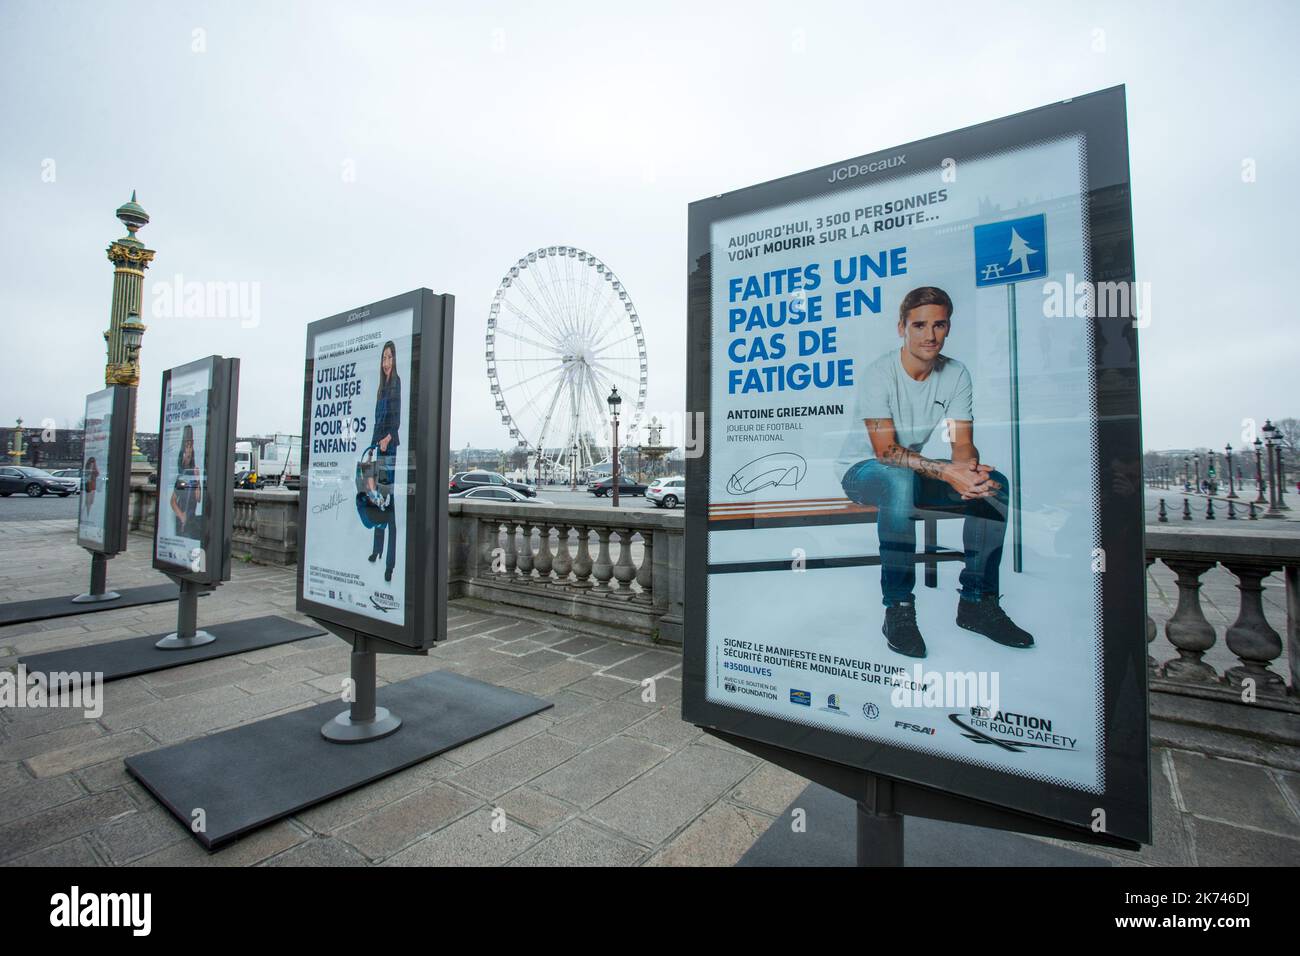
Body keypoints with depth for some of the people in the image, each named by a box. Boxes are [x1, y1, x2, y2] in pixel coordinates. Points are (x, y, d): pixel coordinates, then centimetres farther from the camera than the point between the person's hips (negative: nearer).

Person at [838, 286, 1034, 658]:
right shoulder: (880, 373, -19)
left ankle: (977, 601, -5)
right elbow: (885, 450, -26)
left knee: (995, 485, -15)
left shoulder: (956, 374, -2)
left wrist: (969, 468, -32)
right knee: (901, 481, -39)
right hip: (863, 470, -6)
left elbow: (963, 442, -7)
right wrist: (947, 471, -37)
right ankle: (898, 610, -30)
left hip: (918, 469, 6)